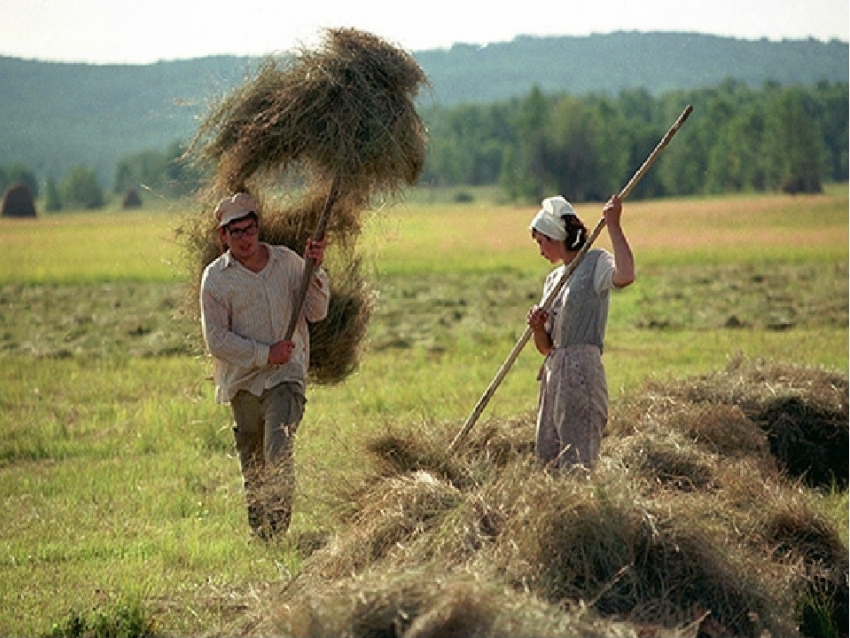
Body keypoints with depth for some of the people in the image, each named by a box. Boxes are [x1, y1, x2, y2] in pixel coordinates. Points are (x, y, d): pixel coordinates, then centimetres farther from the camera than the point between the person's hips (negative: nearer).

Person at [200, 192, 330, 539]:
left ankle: (279, 529, -18)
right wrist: (264, 354, -11)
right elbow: (216, 340, -4)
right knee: (252, 466, 8)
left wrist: (315, 270, -10)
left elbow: (316, 312, 4)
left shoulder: (287, 261, 5)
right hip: (243, 380, 1)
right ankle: (258, 534, 18)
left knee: (279, 452, -18)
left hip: (286, 376, -1)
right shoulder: (215, 277, 0)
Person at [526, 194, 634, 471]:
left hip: (581, 373, -9)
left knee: (576, 462, -11)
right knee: (547, 458, 7)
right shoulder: (554, 279, 20)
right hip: (553, 373, 9)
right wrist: (538, 326, -1)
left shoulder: (595, 262, -2)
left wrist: (613, 225, -22)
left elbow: (625, 276, -28)